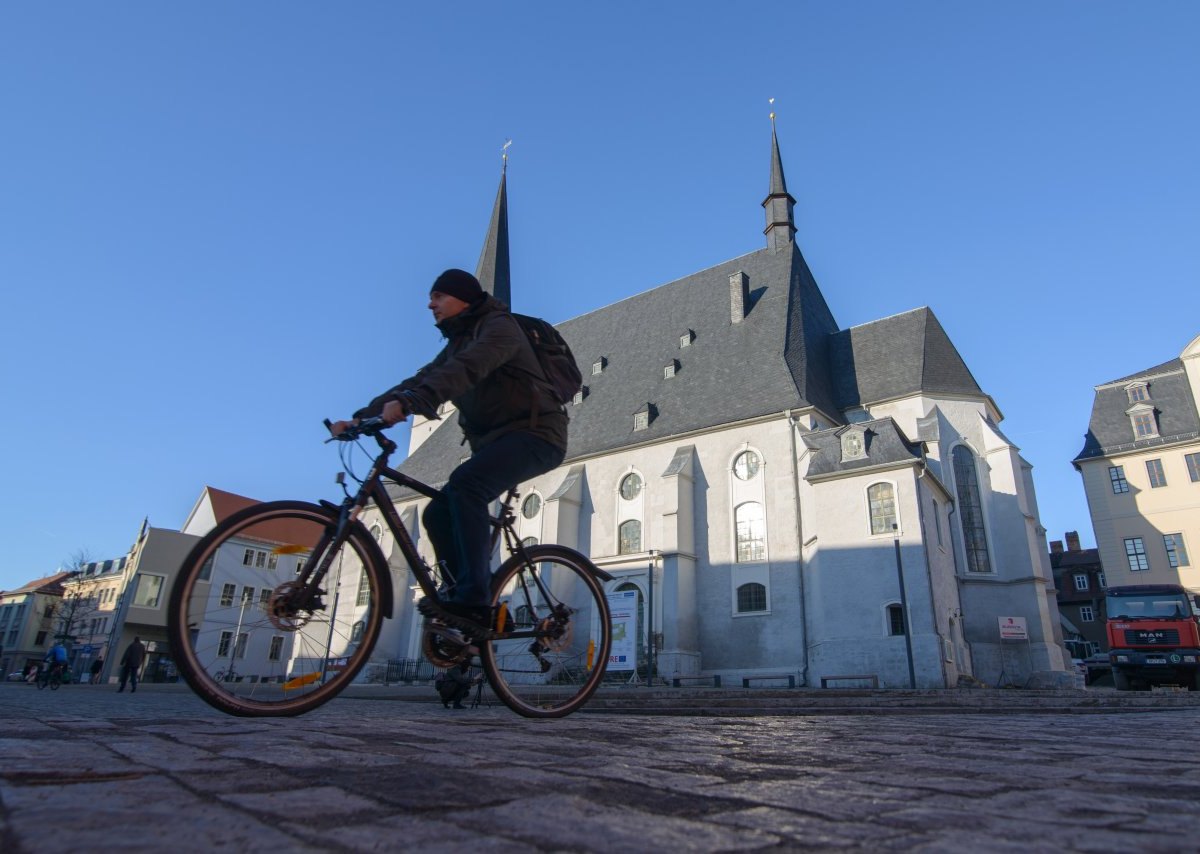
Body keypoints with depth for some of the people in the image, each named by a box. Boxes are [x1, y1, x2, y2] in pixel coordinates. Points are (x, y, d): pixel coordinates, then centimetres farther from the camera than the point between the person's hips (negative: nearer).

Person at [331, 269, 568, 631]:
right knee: (438, 514, -1)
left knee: (464, 483, -31)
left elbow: (464, 370, -28)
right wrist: (361, 418, -4)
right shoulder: (458, 342, 20)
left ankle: (473, 600, -31)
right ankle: (467, 607, 4)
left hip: (534, 434, -9)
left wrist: (406, 403, -41)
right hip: (495, 438, 9)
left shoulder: (499, 326, -8)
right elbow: (421, 380, 8)